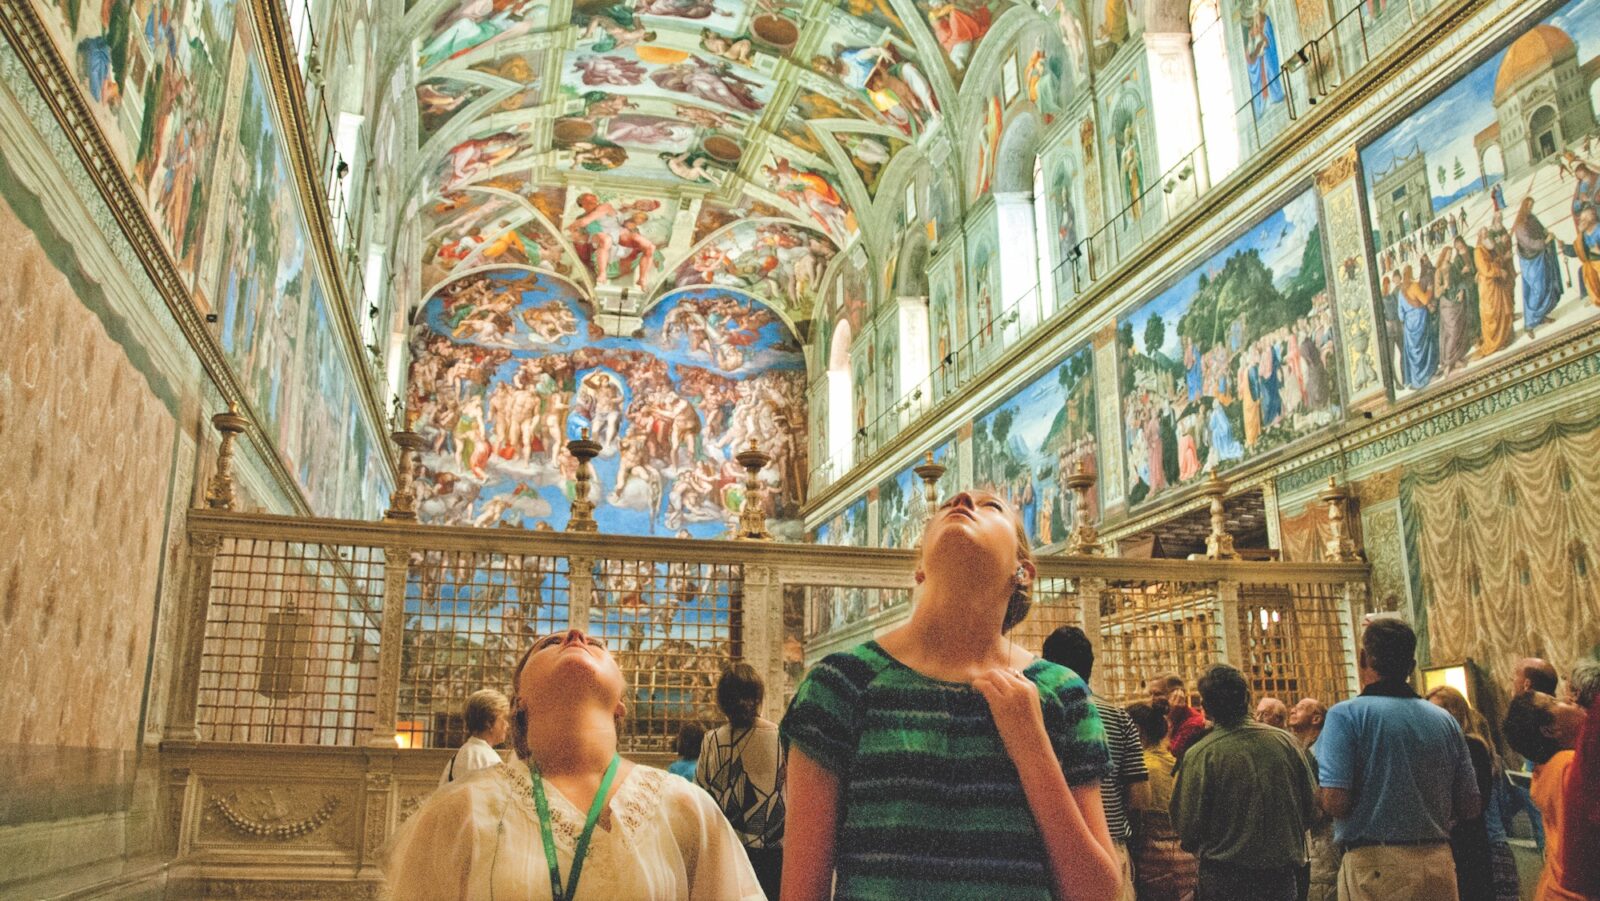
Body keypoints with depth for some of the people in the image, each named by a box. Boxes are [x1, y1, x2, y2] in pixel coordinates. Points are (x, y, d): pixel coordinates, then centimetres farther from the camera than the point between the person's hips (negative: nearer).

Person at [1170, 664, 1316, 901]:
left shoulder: (1199, 754, -14)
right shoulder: (1285, 741, -3)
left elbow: (1186, 827, -10)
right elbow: (1311, 804, 7)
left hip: (1223, 880, -3)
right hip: (1282, 874, 4)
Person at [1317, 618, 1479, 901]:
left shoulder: (1345, 715, -10)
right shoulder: (1445, 721, 6)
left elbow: (1335, 802, -18)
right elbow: (1469, 808, 9)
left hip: (1375, 866, -5)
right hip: (1438, 864, 5)